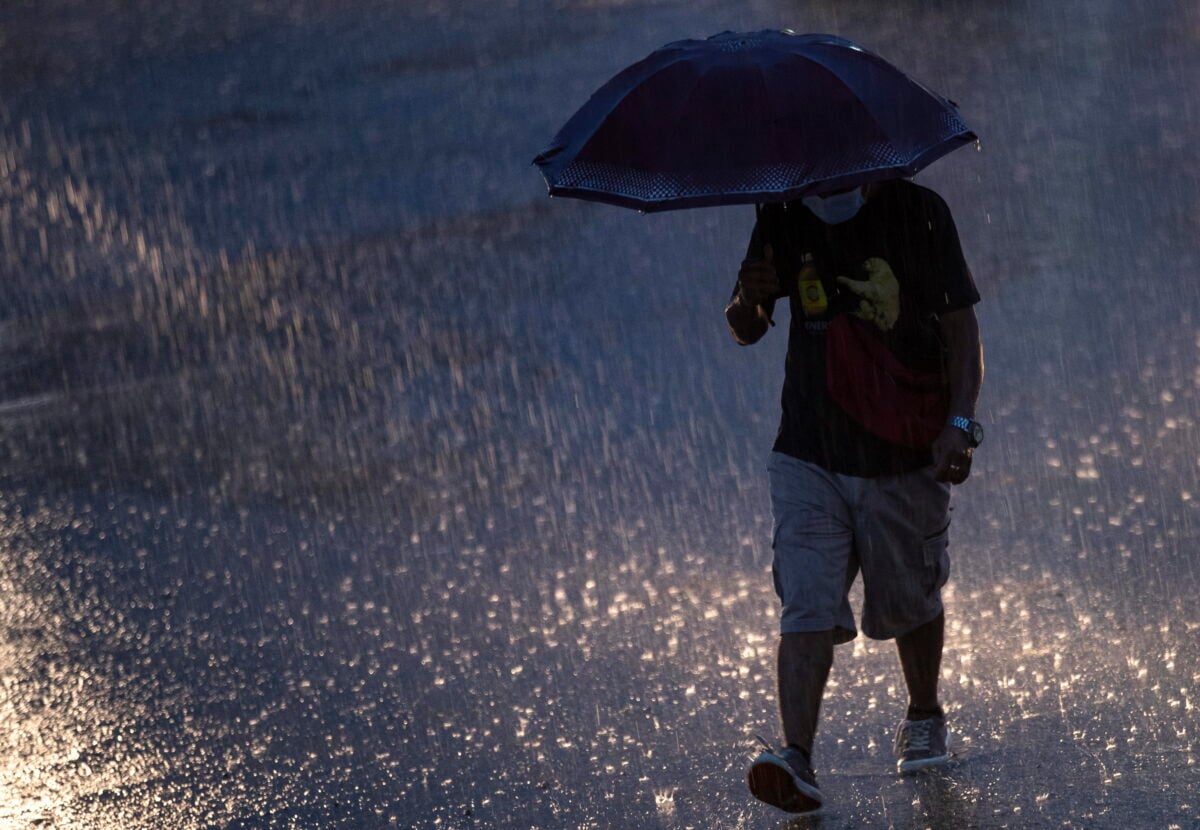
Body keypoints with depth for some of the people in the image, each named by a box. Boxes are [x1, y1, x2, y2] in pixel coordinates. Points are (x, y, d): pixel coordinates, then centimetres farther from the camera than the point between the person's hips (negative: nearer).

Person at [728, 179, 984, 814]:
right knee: (806, 608, -13)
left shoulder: (918, 213, -7)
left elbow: (962, 326, -5)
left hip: (905, 460, -1)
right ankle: (798, 759, -19)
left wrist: (959, 423, -18)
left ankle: (924, 718, 40)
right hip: (810, 458, 1)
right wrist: (749, 300, -20)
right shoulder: (784, 220, 0)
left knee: (910, 606, 14)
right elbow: (745, 332, 5)